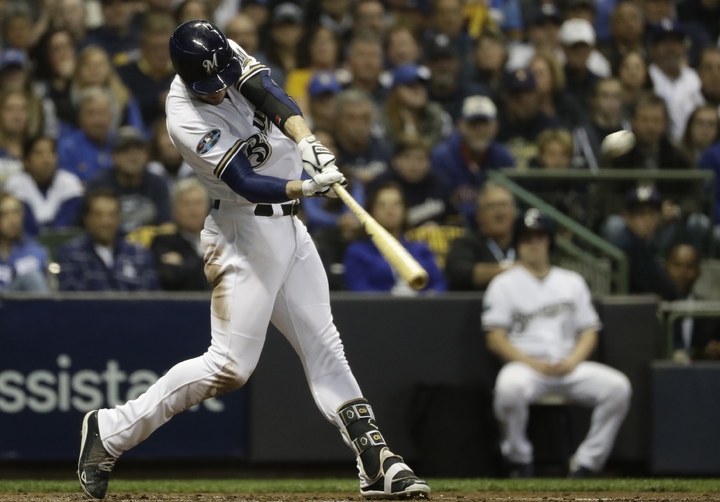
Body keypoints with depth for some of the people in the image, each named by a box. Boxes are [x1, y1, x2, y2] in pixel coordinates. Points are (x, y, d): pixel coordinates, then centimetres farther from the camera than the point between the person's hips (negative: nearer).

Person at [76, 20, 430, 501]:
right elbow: (246, 183, -29)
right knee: (230, 367, -10)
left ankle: (377, 463, 5)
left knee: (325, 348, 5)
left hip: (288, 226, 8)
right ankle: (110, 431, -1)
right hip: (245, 232, -8)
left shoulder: (229, 54, -4)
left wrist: (307, 142, -34)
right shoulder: (186, 121, -23)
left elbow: (273, 97, -16)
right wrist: (309, 187, -43)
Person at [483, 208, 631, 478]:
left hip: (570, 366, 3)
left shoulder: (572, 282, 19)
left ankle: (585, 463, -15)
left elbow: (589, 332, 15)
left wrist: (573, 360, -7)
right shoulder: (504, 284, 9)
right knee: (510, 386, -39)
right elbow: (495, 339, -1)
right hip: (524, 364, -3)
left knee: (617, 386, -23)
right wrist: (533, 363, -15)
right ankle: (519, 461, -16)